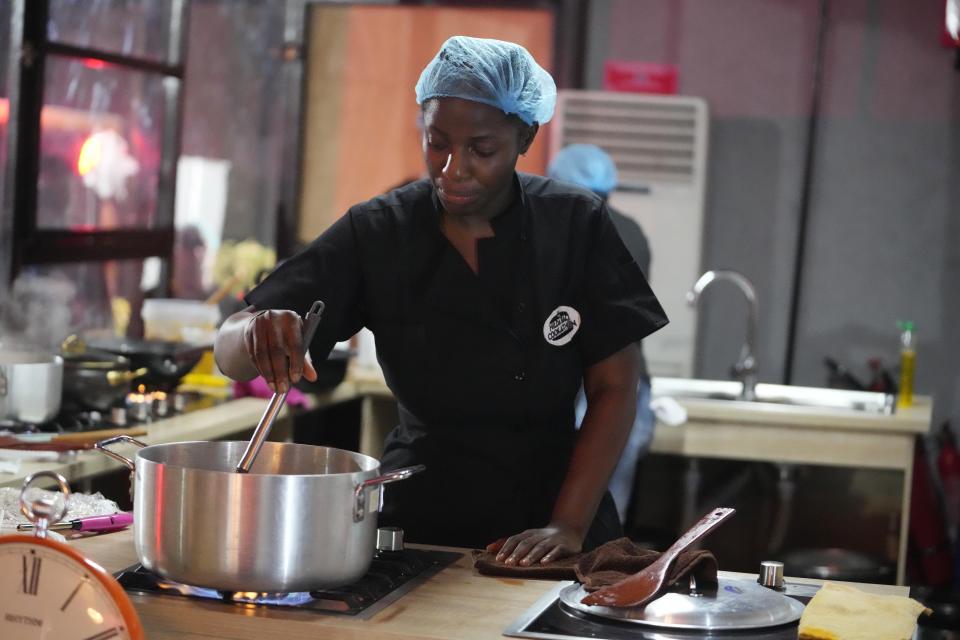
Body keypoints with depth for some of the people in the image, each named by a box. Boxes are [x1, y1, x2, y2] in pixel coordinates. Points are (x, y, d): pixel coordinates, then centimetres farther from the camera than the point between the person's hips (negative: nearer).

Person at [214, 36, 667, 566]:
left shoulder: (577, 226, -3)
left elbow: (615, 387, -2)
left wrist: (568, 527, -12)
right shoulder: (377, 234, -3)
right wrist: (256, 334, -30)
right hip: (417, 519, 1)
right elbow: (230, 352, -7)